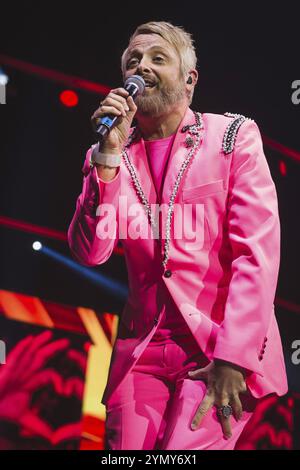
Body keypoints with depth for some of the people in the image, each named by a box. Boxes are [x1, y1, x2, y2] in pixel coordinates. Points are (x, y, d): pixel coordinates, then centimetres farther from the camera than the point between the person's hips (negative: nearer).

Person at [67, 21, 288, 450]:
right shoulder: (109, 156, 8)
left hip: (223, 343, -3)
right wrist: (109, 156, -12)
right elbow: (90, 253, -3)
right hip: (143, 349, 3)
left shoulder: (234, 136, -1)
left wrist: (233, 358, -17)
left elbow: (257, 252, -9)